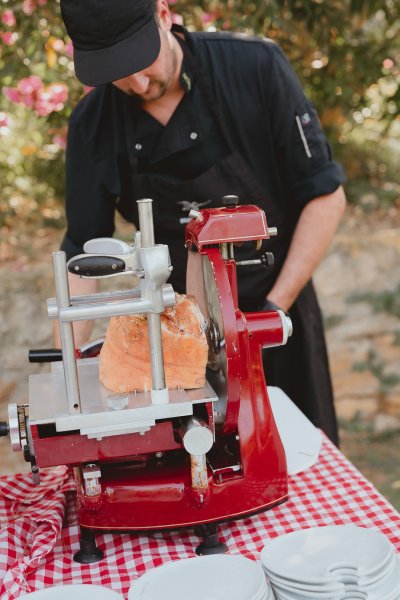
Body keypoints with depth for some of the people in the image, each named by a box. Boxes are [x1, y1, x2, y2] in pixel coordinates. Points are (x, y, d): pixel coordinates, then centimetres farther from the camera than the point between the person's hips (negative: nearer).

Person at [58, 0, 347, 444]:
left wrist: (273, 311, -14)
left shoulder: (254, 67, -18)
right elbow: (81, 256, -6)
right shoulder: (92, 125, -10)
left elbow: (324, 195, -12)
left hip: (278, 311, -1)